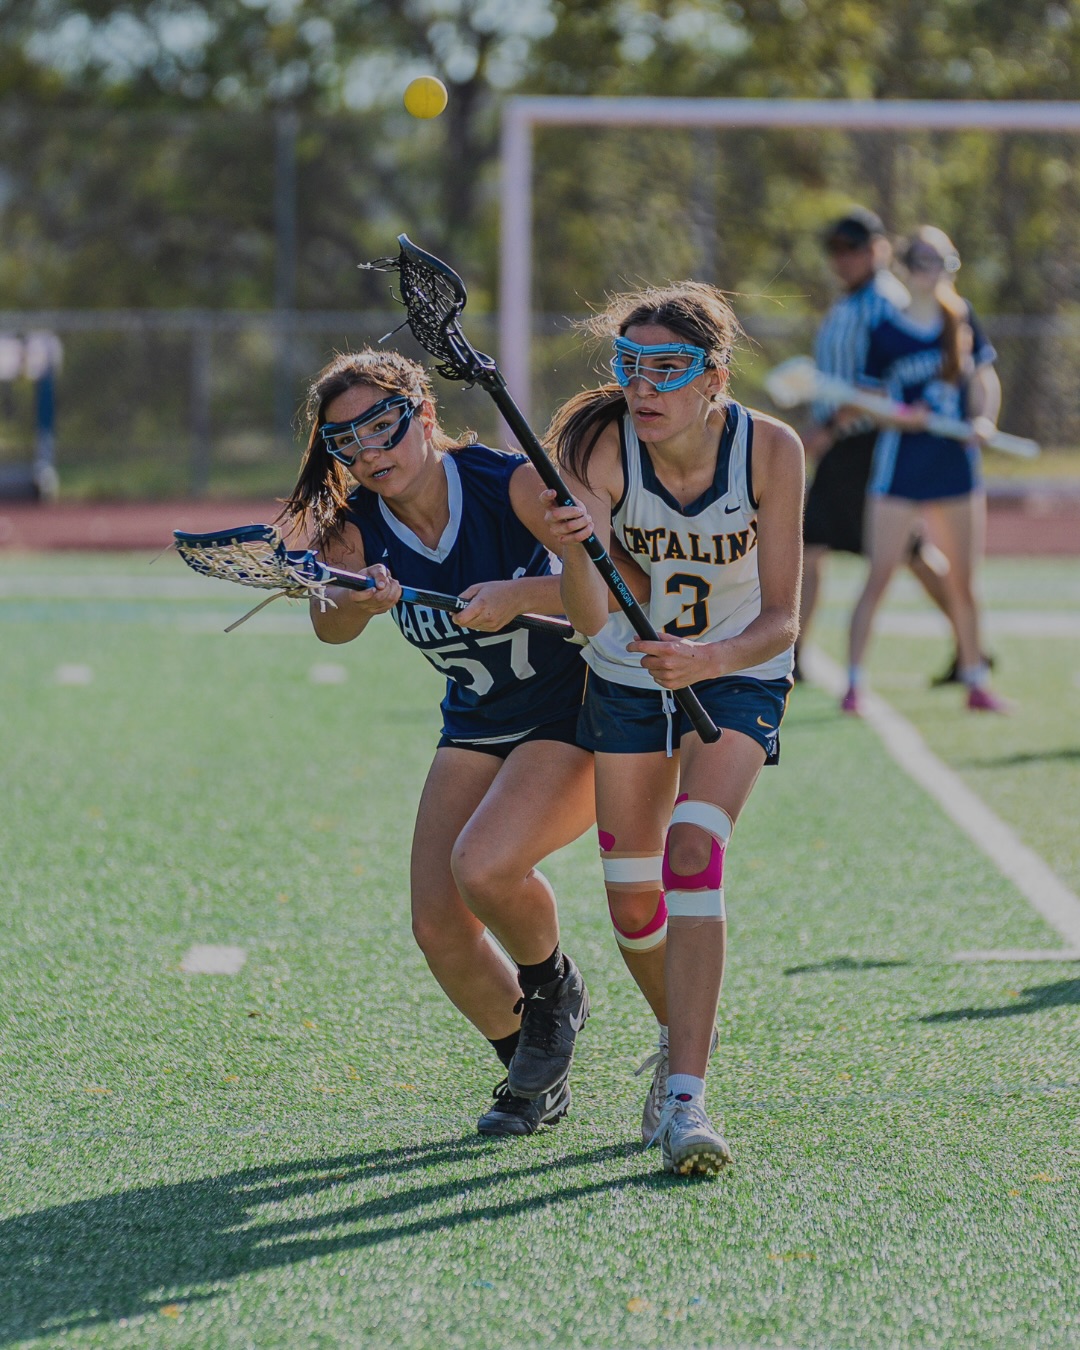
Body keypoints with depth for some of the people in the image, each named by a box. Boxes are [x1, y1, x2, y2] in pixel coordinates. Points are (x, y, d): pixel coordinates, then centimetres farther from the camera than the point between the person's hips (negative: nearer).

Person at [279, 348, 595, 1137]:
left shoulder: (513, 483, -21)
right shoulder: (355, 528, -9)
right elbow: (331, 628, -27)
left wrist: (521, 595, -40)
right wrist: (355, 602, -50)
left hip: (576, 721, -6)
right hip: (476, 731, 6)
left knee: (483, 868, -28)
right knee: (439, 927, -4)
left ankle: (552, 984, 4)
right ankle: (536, 1078, 21)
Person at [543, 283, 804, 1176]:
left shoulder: (771, 450, -25)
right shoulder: (603, 449, -24)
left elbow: (781, 620, -22)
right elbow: (590, 619, -33)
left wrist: (712, 657, -42)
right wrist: (577, 554, -54)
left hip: (738, 674, -2)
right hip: (628, 674, 2)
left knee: (693, 851, -24)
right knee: (633, 901, 4)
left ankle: (685, 1100, -27)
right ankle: (685, 1040, 35)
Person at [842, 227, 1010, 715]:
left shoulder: (962, 319, 5)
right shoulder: (886, 331, -4)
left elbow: (985, 380, 10)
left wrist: (984, 419, -9)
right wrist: (901, 416, -20)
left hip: (956, 467, 3)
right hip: (899, 468, -3)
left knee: (963, 581, 8)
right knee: (879, 577, -6)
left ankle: (976, 681, 19)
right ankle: (854, 682, 0)